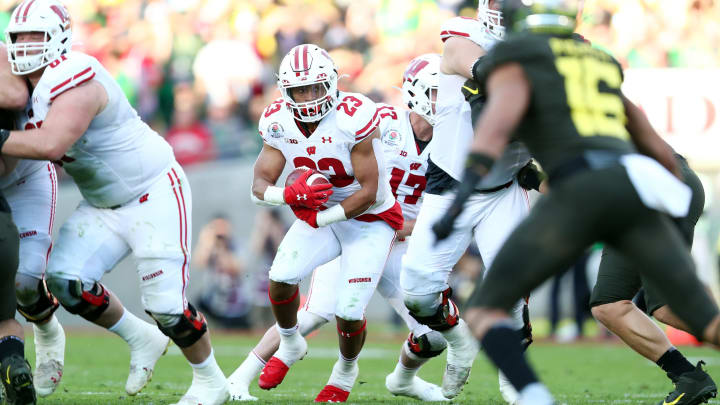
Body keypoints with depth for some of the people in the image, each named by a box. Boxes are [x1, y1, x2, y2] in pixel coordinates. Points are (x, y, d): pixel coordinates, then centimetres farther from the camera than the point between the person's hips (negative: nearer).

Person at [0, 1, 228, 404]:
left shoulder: (76, 80, -26)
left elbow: (51, 145, -39)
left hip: (155, 195, -8)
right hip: (104, 205, 8)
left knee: (167, 305, -8)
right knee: (66, 279, -8)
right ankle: (141, 339, 13)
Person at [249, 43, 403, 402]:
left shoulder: (353, 119, -29)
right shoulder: (279, 123, -10)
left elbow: (369, 194, -25)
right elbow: (259, 186, -11)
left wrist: (319, 219, -24)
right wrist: (290, 194, -33)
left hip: (370, 221, -4)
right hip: (321, 214, 4)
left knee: (349, 312, -12)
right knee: (281, 277, -18)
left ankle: (346, 371, 22)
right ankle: (290, 346, 12)